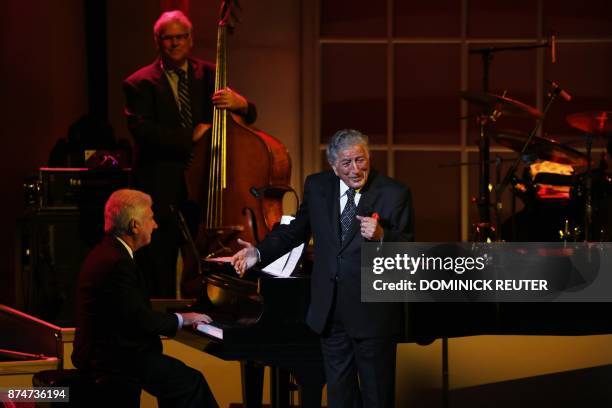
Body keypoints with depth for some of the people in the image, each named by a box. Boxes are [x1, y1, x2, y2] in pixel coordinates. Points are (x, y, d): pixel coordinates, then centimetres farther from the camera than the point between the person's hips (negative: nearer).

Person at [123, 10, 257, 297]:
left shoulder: (208, 75, 13)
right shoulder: (140, 83, 3)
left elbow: (249, 116, 8)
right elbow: (141, 128, -12)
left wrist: (239, 103, -16)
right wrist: (191, 138, -18)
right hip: (161, 195, -2)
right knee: (161, 281, 0)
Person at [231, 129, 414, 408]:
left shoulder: (394, 194, -9)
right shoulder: (317, 187, 3)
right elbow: (297, 230, 14)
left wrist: (382, 236, -30)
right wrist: (259, 253, 1)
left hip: (372, 312, -4)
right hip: (330, 311, 4)